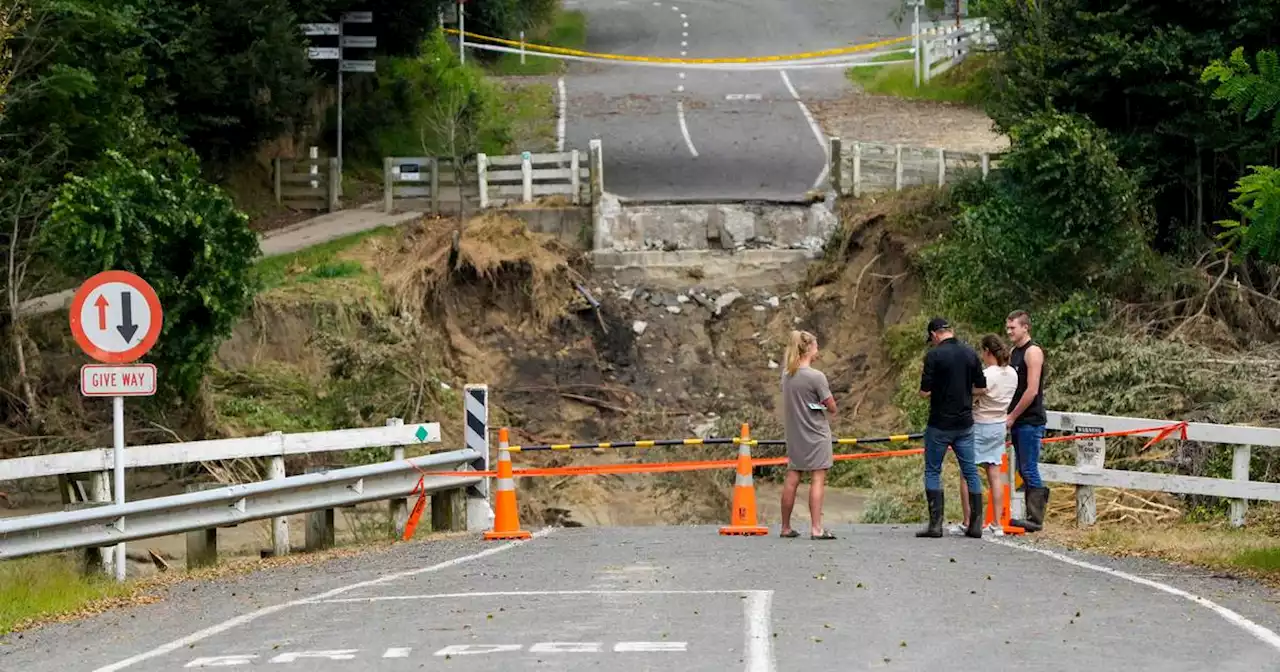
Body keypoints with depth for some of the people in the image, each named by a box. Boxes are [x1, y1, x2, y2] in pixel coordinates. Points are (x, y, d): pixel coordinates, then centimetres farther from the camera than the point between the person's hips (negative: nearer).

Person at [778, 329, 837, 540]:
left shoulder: (787, 374, 4)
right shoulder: (816, 377, -15)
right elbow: (832, 408, -9)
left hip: (794, 434, 6)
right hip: (816, 435, -6)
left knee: (791, 479, 10)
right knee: (817, 480, -5)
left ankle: (786, 527, 16)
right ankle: (816, 528, -9)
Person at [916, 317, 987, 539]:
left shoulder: (934, 355, -13)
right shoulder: (970, 353, 3)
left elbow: (925, 392, -15)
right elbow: (981, 388, 7)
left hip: (940, 423, -4)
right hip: (965, 423, 5)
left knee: (933, 471, 6)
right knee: (970, 471, 10)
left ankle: (935, 524, 0)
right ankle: (976, 525, 8)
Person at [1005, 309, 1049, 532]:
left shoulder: (1033, 352, -11)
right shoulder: (1014, 352, 16)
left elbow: (1032, 391, -18)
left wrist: (1012, 416, -13)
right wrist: (1009, 416, 9)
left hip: (1030, 422, -9)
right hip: (1017, 422, 9)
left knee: (1030, 470, -7)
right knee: (1024, 471, 10)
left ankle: (1036, 519, -4)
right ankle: (1031, 515, 14)